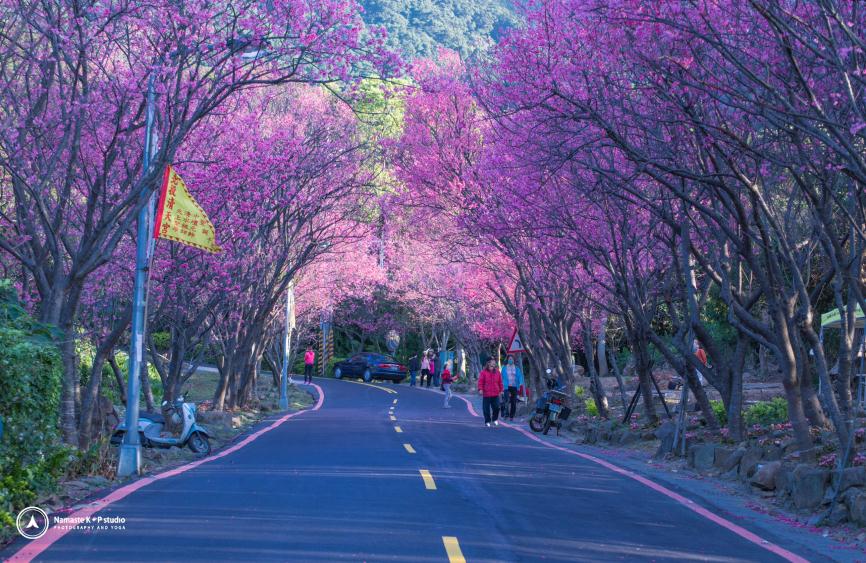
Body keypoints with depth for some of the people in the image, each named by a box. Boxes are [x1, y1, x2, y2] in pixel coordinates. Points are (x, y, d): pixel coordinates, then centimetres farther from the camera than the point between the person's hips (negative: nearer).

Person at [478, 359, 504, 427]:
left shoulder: (497, 372, 9)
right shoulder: (483, 372, -2)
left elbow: (500, 382, 14)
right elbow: (480, 381, -7)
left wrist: (501, 390, 13)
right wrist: (480, 389, -18)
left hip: (495, 394, 3)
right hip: (486, 394, -3)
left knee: (496, 407, 1)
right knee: (486, 409, 2)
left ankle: (495, 419, 23)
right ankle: (487, 421, 13)